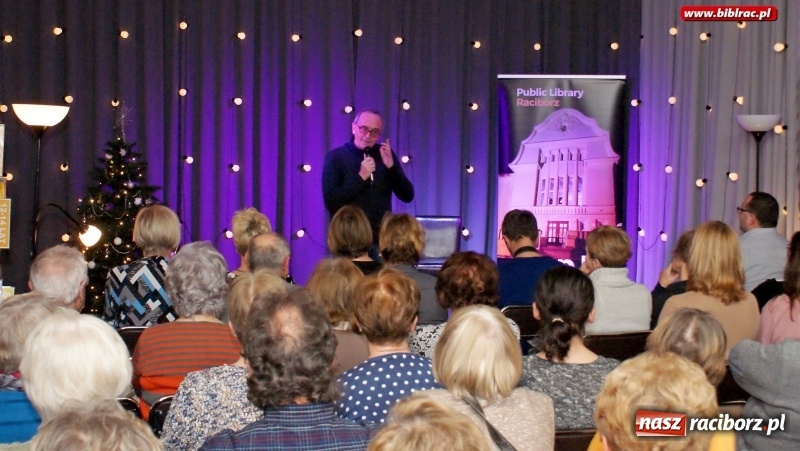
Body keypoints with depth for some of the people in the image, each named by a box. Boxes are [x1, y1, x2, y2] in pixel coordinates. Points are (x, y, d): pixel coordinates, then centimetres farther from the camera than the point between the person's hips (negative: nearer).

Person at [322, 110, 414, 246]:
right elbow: (330, 202, -14)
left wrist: (391, 166, -11)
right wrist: (361, 177, -20)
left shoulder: (385, 154, 8)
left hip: (382, 238, 3)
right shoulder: (335, 157, -4)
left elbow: (407, 196, 2)